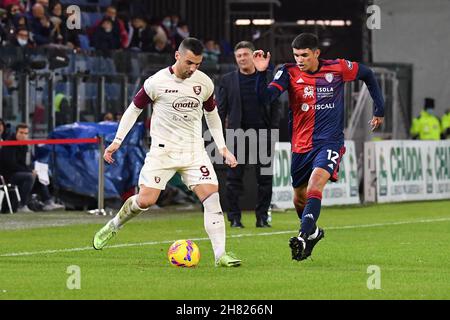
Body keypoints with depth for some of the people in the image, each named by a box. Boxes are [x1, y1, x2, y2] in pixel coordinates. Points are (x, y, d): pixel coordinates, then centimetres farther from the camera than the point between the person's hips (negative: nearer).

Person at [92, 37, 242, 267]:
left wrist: (223, 148, 15)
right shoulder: (157, 82, -9)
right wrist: (117, 140, -2)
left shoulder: (204, 83, 2)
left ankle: (220, 255, -12)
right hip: (163, 150, -3)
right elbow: (134, 109, 3)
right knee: (145, 200, -12)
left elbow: (212, 115, 19)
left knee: (212, 196, -13)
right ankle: (114, 226, 19)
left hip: (194, 150, 3)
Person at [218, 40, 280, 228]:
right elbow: (221, 109, 6)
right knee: (234, 179, -1)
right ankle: (234, 218, 4)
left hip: (262, 134, 0)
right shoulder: (228, 80, 7)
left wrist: (273, 130, -3)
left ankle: (262, 217, 9)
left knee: (265, 179, 1)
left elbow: (274, 107, 7)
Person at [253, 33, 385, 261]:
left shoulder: (337, 69, -6)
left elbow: (367, 75, 13)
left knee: (315, 184, -27)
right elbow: (266, 96, -21)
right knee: (299, 198, 13)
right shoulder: (290, 73, -6)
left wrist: (379, 109, 14)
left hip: (330, 142, -3)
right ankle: (313, 232, 42)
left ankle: (303, 237, -36)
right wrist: (261, 73, -38)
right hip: (301, 145, 3)